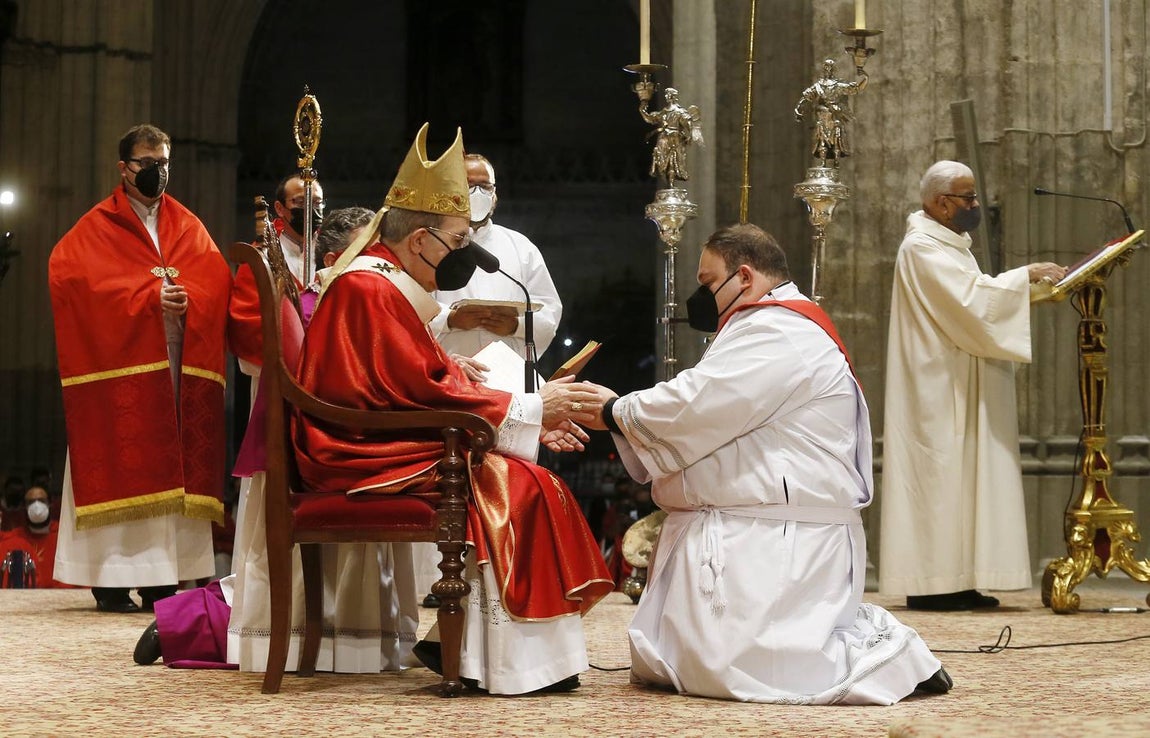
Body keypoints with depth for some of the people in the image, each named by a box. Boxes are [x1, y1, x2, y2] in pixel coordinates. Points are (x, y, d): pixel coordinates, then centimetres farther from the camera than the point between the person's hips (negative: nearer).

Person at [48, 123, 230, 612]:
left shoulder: (188, 227, 17)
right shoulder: (96, 229, 5)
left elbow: (216, 279, 5)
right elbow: (71, 272, -11)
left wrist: (186, 296, -18)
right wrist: (150, 296, -17)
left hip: (178, 365, 4)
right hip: (121, 365, -4)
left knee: (170, 469, 0)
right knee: (118, 468, -7)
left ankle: (163, 578, 0)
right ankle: (111, 581, -6)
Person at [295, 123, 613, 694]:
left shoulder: (385, 284, 18)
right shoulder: (370, 290, -15)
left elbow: (436, 384, 15)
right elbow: (423, 391, -19)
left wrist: (534, 420, 4)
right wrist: (528, 410, -12)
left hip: (391, 448, 10)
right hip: (366, 457, -10)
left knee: (523, 480, -1)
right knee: (512, 488, -20)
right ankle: (518, 654, -20)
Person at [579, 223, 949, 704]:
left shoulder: (778, 334, -14)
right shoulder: (774, 329, 23)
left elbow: (693, 407, -20)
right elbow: (705, 418, 21)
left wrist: (614, 411, -4)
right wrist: (621, 413, 7)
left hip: (776, 543, -12)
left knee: (723, 667, -20)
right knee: (655, 664, 10)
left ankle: (888, 655, -7)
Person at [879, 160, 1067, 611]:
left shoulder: (950, 246, 20)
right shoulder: (923, 247, -13)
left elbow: (973, 304, 17)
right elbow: (972, 300, -22)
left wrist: (1030, 288, 6)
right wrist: (1025, 276, -16)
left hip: (959, 391, 10)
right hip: (938, 390, -10)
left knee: (961, 478, 7)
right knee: (939, 475, -10)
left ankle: (957, 582, 8)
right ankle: (929, 585, -8)